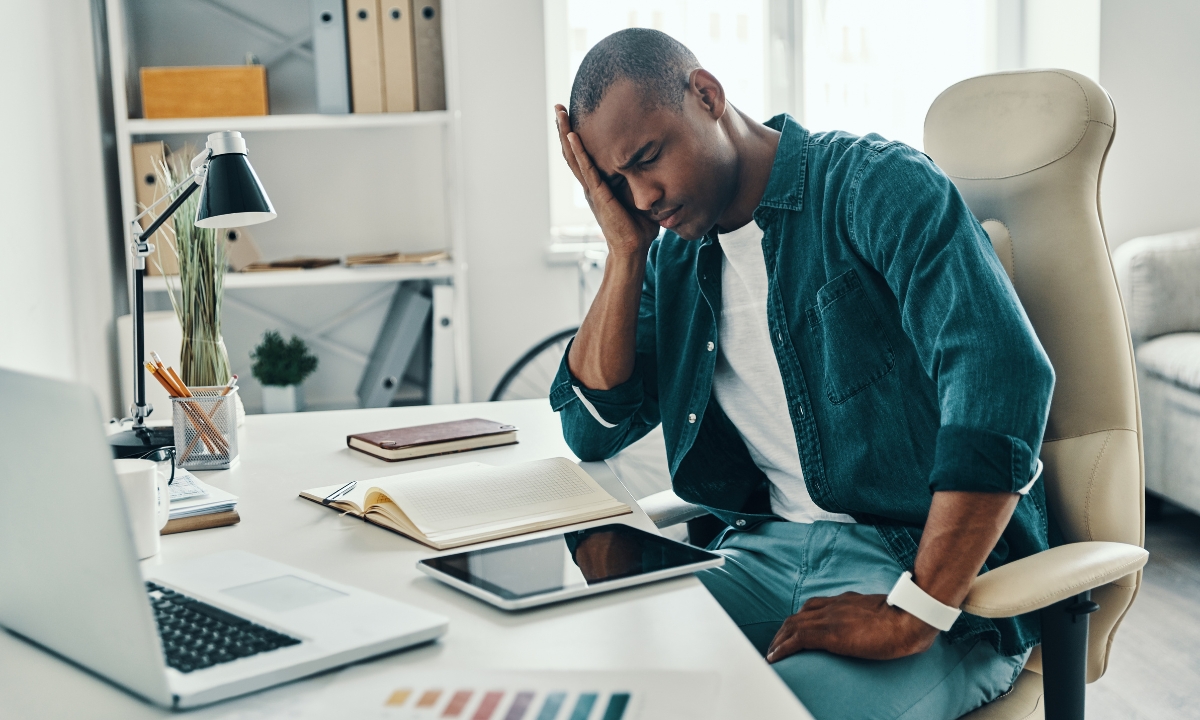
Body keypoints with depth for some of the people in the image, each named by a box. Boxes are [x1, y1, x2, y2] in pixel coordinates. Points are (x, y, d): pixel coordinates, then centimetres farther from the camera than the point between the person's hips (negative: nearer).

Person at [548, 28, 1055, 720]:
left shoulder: (875, 185, -9)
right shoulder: (675, 260, 13)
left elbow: (1005, 373, -22)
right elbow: (591, 432, 11)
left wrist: (912, 615, -26)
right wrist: (626, 249, 1)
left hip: (927, 564, -6)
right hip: (770, 550, 6)